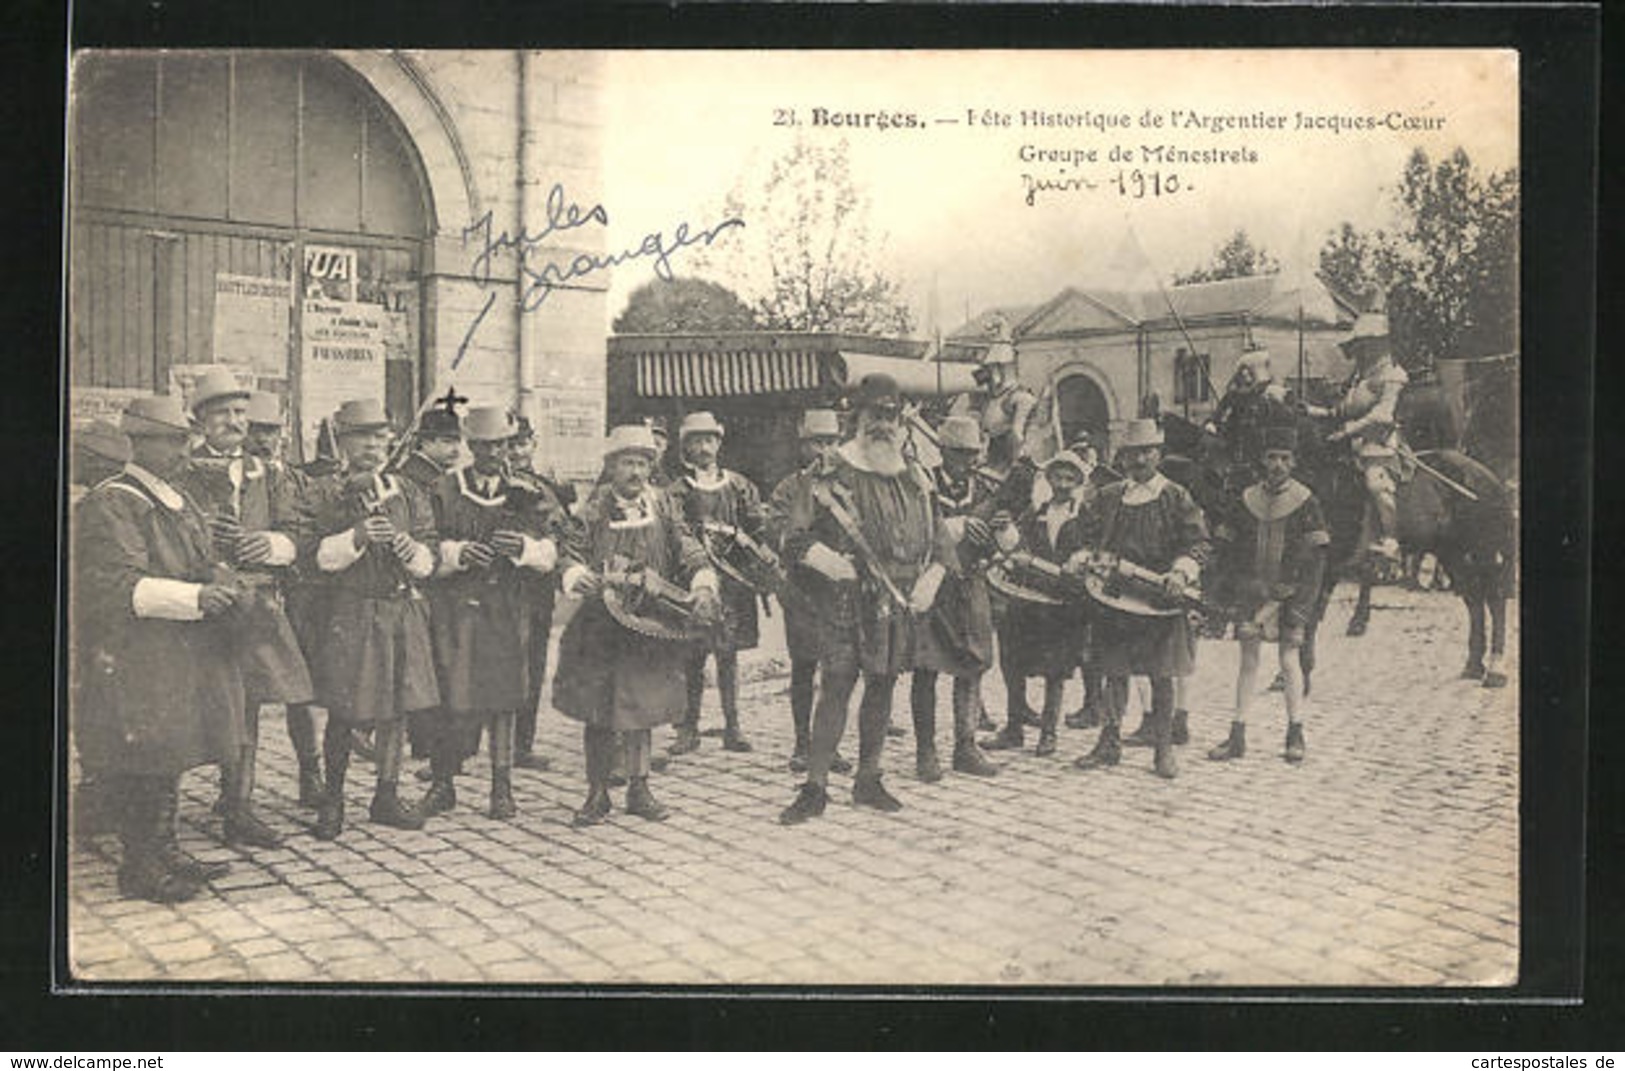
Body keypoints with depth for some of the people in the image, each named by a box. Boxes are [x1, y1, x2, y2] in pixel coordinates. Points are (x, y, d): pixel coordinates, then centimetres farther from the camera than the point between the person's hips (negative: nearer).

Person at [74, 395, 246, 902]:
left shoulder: (180, 502, 16)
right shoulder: (109, 505, -11)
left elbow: (203, 563, 20)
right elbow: (118, 585, -20)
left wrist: (222, 582, -4)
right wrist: (194, 597, -30)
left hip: (181, 658, 9)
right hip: (134, 661, -8)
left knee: (168, 760, 14)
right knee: (141, 764, -4)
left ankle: (163, 852, 25)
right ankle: (140, 869, 6)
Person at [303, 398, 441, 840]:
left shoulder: (408, 493, 11)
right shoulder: (326, 494, 1)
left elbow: (430, 556, 10)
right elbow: (317, 556, -6)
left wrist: (412, 551, -12)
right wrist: (357, 537, -20)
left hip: (403, 610, 3)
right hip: (350, 613, -3)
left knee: (394, 707, 7)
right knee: (342, 712, 0)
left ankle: (387, 796, 18)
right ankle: (332, 799, 15)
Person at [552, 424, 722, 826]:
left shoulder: (664, 506, 7)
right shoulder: (592, 507, 1)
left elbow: (688, 551, 1)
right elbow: (573, 550, -5)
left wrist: (703, 585, -17)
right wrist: (578, 575, -28)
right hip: (599, 624, -1)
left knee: (642, 706, 7)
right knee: (596, 709, 0)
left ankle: (639, 788, 19)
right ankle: (598, 792, 11)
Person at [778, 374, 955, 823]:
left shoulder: (916, 479, 12)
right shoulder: (836, 478, -3)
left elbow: (936, 543, 18)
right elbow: (795, 541, -4)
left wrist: (931, 577, 1)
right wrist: (826, 560, -18)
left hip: (902, 602, 5)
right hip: (852, 600, -5)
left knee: (882, 686, 11)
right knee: (836, 686, -7)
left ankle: (868, 780, 22)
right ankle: (815, 787, -2)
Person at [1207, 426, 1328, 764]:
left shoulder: (1305, 502, -3)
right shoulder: (1248, 498, 6)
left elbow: (1316, 560, -4)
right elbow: (1233, 550, 12)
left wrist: (1301, 605, -11)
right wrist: (1230, 594, 6)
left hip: (1287, 593, -3)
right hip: (1251, 592, 3)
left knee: (1289, 659, 0)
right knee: (1248, 660, 6)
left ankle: (1295, 734, 12)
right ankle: (1237, 736, 9)